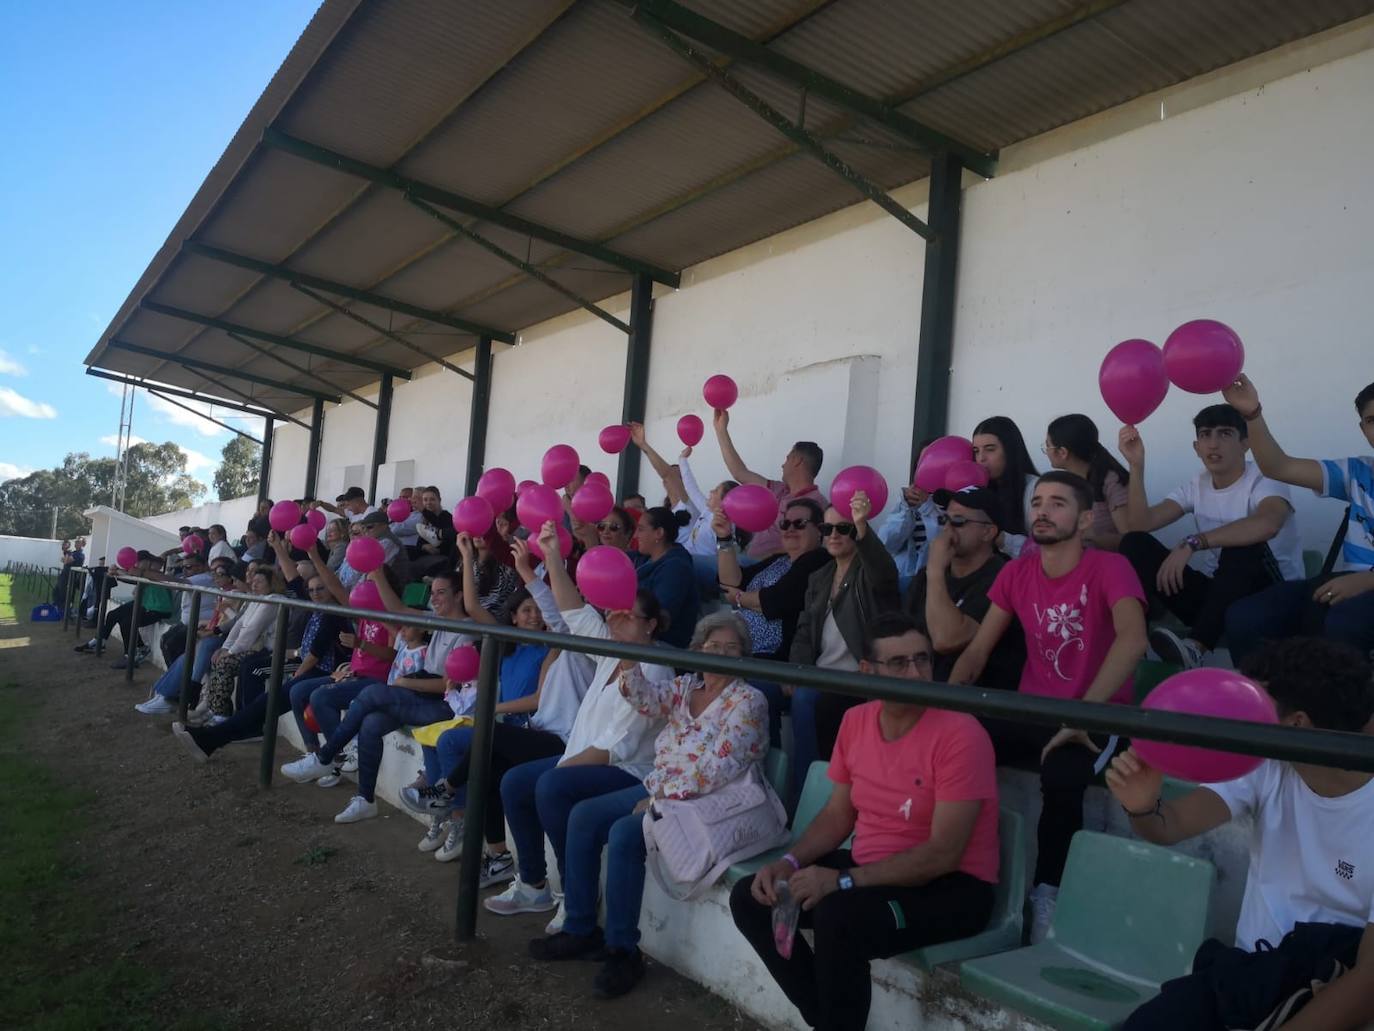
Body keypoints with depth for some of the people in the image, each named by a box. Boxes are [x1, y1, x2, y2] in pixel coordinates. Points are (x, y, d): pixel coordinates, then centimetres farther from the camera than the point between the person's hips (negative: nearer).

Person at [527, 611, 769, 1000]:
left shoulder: (748, 701, -8)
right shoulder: (684, 686, 11)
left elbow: (718, 770, -16)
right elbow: (647, 699, -8)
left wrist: (662, 800, -17)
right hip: (657, 788, 7)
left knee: (624, 833, -26)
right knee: (583, 816, -6)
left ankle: (622, 951, -12)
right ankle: (580, 930, 5)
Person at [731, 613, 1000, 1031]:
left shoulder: (959, 734, -20)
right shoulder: (856, 720, 1)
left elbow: (943, 854, -23)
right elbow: (837, 814, 11)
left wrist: (844, 881, -27)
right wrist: (790, 862, -7)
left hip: (950, 887, -7)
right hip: (868, 870, 7)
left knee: (838, 916, -33)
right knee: (751, 898, -2)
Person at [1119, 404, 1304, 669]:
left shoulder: (1264, 482, -12)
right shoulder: (1195, 487, 6)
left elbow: (1266, 524, -38)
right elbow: (1139, 524, -7)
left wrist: (1191, 544, -41)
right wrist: (1136, 466, -18)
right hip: (1217, 594, 5)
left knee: (1241, 544, -38)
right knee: (1135, 543, -12)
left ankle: (1196, 646, -42)